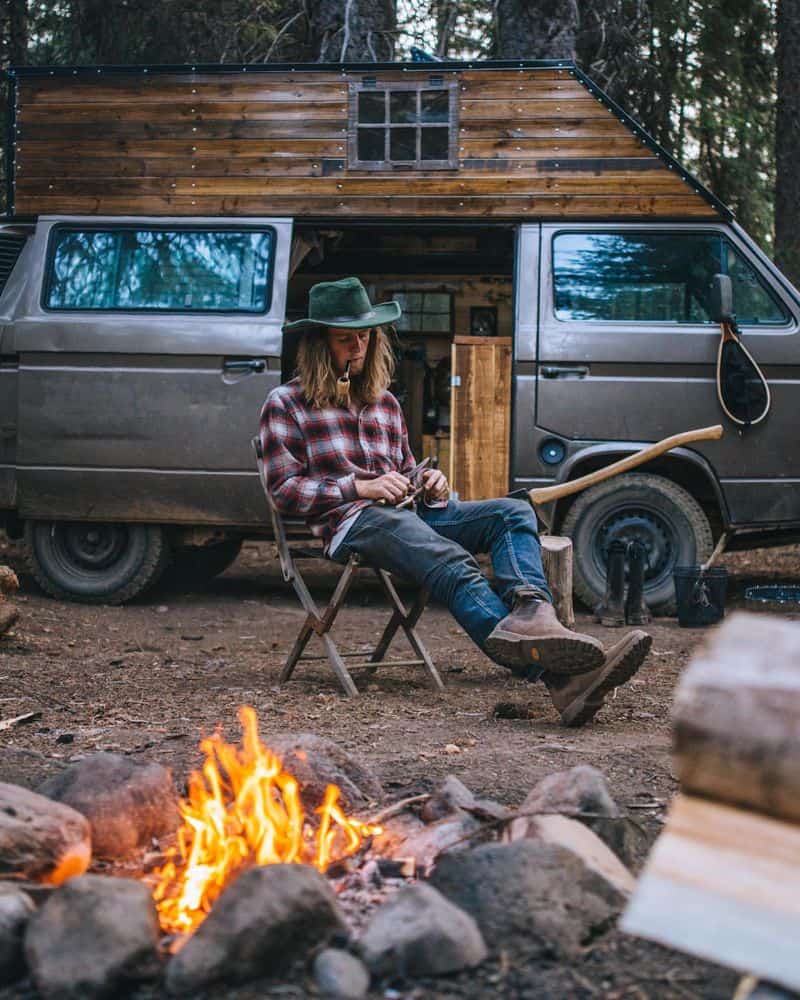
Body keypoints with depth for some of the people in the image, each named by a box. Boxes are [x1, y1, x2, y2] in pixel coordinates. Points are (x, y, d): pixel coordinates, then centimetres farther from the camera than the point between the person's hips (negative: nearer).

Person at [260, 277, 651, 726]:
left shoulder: (385, 402, 29)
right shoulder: (286, 403, 11)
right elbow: (285, 490, 2)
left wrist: (432, 487, 9)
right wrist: (362, 487, -9)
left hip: (408, 513, 7)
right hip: (352, 521, -7)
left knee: (514, 512, -20)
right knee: (456, 567, -36)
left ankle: (530, 612, -54)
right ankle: (558, 675, -60)